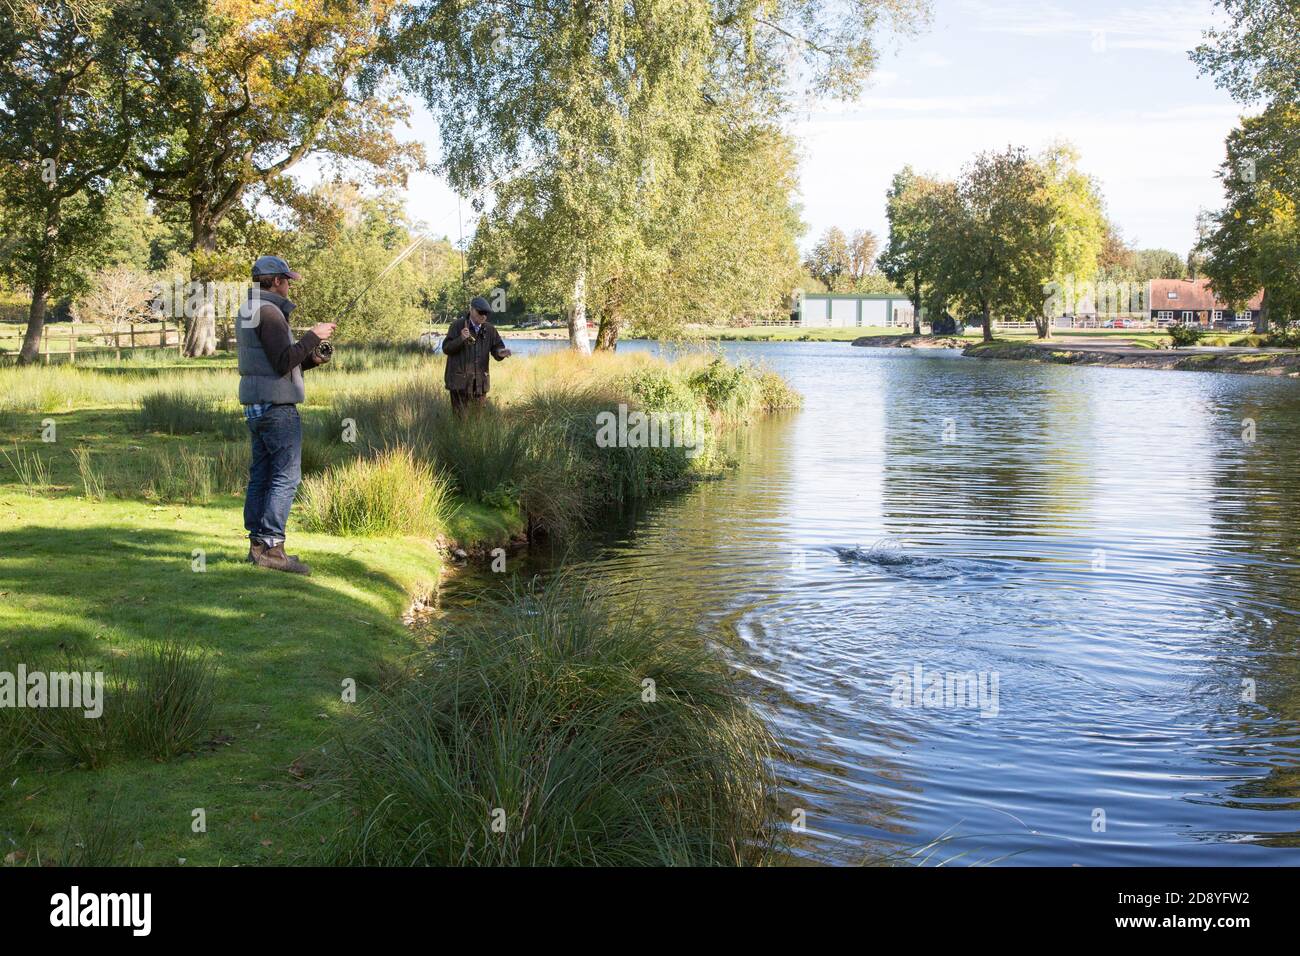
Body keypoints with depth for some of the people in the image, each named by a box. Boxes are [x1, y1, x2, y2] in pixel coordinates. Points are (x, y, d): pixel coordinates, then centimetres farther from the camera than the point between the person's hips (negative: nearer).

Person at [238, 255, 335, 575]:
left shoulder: (246, 312, 17)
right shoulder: (269, 312, -14)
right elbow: (283, 361, -21)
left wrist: (310, 360, 13)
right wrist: (312, 336, -13)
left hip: (255, 406, 10)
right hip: (277, 406, -10)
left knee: (261, 475, 10)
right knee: (286, 476, -8)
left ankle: (257, 546, 12)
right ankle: (271, 546, -10)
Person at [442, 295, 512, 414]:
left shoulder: (490, 329, 6)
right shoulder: (458, 325, -3)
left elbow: (496, 347, 7)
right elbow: (446, 348, -5)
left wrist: (500, 353, -17)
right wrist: (461, 339, -22)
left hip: (480, 381, 4)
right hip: (460, 380, -4)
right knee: (461, 417, -3)